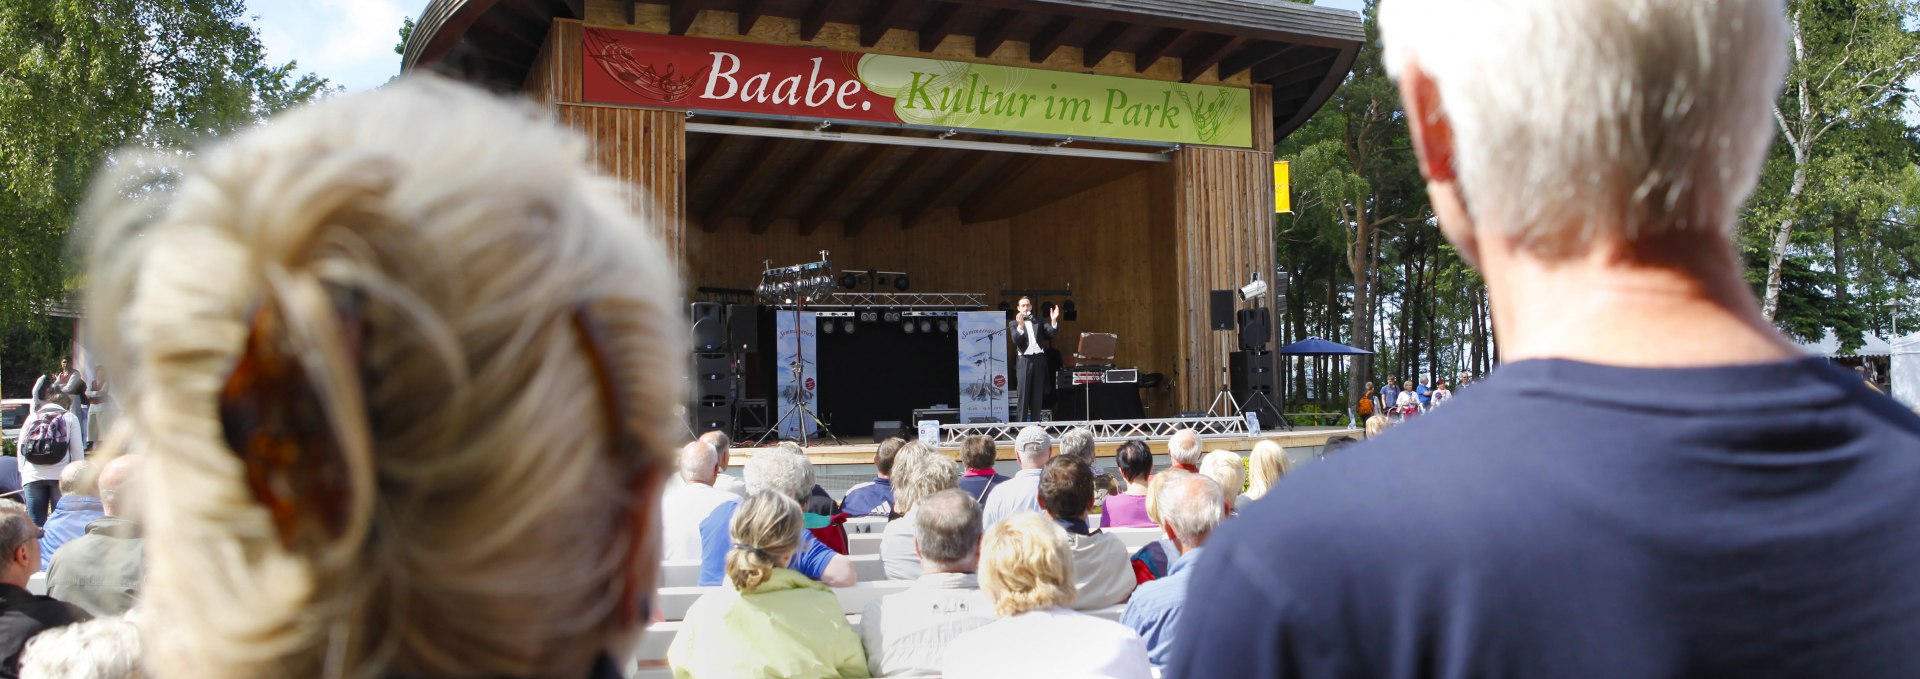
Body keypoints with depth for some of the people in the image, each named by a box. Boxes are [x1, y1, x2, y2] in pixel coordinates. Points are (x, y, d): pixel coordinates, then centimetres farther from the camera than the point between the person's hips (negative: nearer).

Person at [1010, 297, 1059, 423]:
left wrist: (1054, 320, -17)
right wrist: (1020, 326, -26)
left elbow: (1052, 332, 1)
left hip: (1039, 359, 3)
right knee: (1024, 393, -4)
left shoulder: (1039, 321, 14)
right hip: (1025, 359, -3)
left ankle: (1035, 421, 9)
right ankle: (1020, 422, -3)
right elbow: (1016, 340, -10)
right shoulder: (1014, 323, 6)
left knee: (1037, 393, 5)